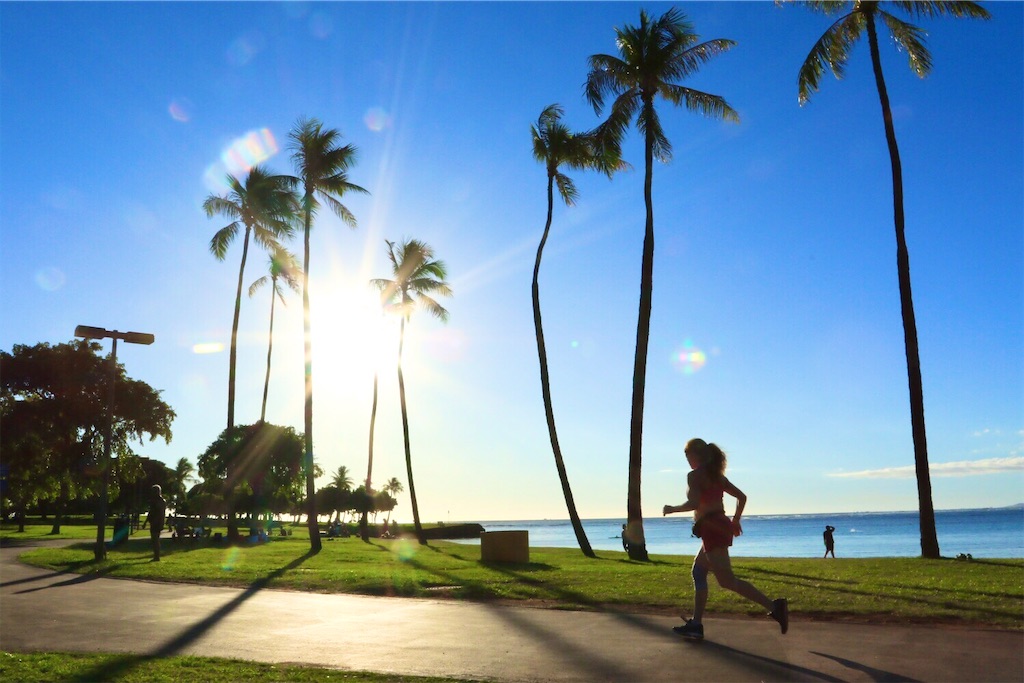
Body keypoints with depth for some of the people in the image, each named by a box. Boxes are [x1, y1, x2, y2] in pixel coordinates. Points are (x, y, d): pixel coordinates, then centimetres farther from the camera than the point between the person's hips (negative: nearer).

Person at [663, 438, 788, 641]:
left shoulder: (694, 475, -8)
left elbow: (693, 504, -21)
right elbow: (742, 497, 19)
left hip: (712, 529, -10)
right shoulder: (717, 475, 17)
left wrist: (671, 509, -6)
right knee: (698, 572, 17)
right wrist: (735, 521, 26)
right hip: (722, 526, 10)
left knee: (727, 580, -12)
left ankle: (773, 606, -22)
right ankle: (696, 624, 17)